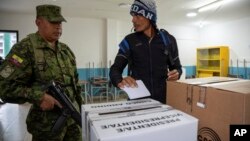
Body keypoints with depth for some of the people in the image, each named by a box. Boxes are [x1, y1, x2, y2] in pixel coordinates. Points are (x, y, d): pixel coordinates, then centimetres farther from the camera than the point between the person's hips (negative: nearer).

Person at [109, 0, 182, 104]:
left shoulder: (168, 40, 1)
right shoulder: (129, 41, -2)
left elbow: (177, 67, 11)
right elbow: (115, 69, -6)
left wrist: (176, 73, -12)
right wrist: (120, 81, -28)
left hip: (161, 98, 1)